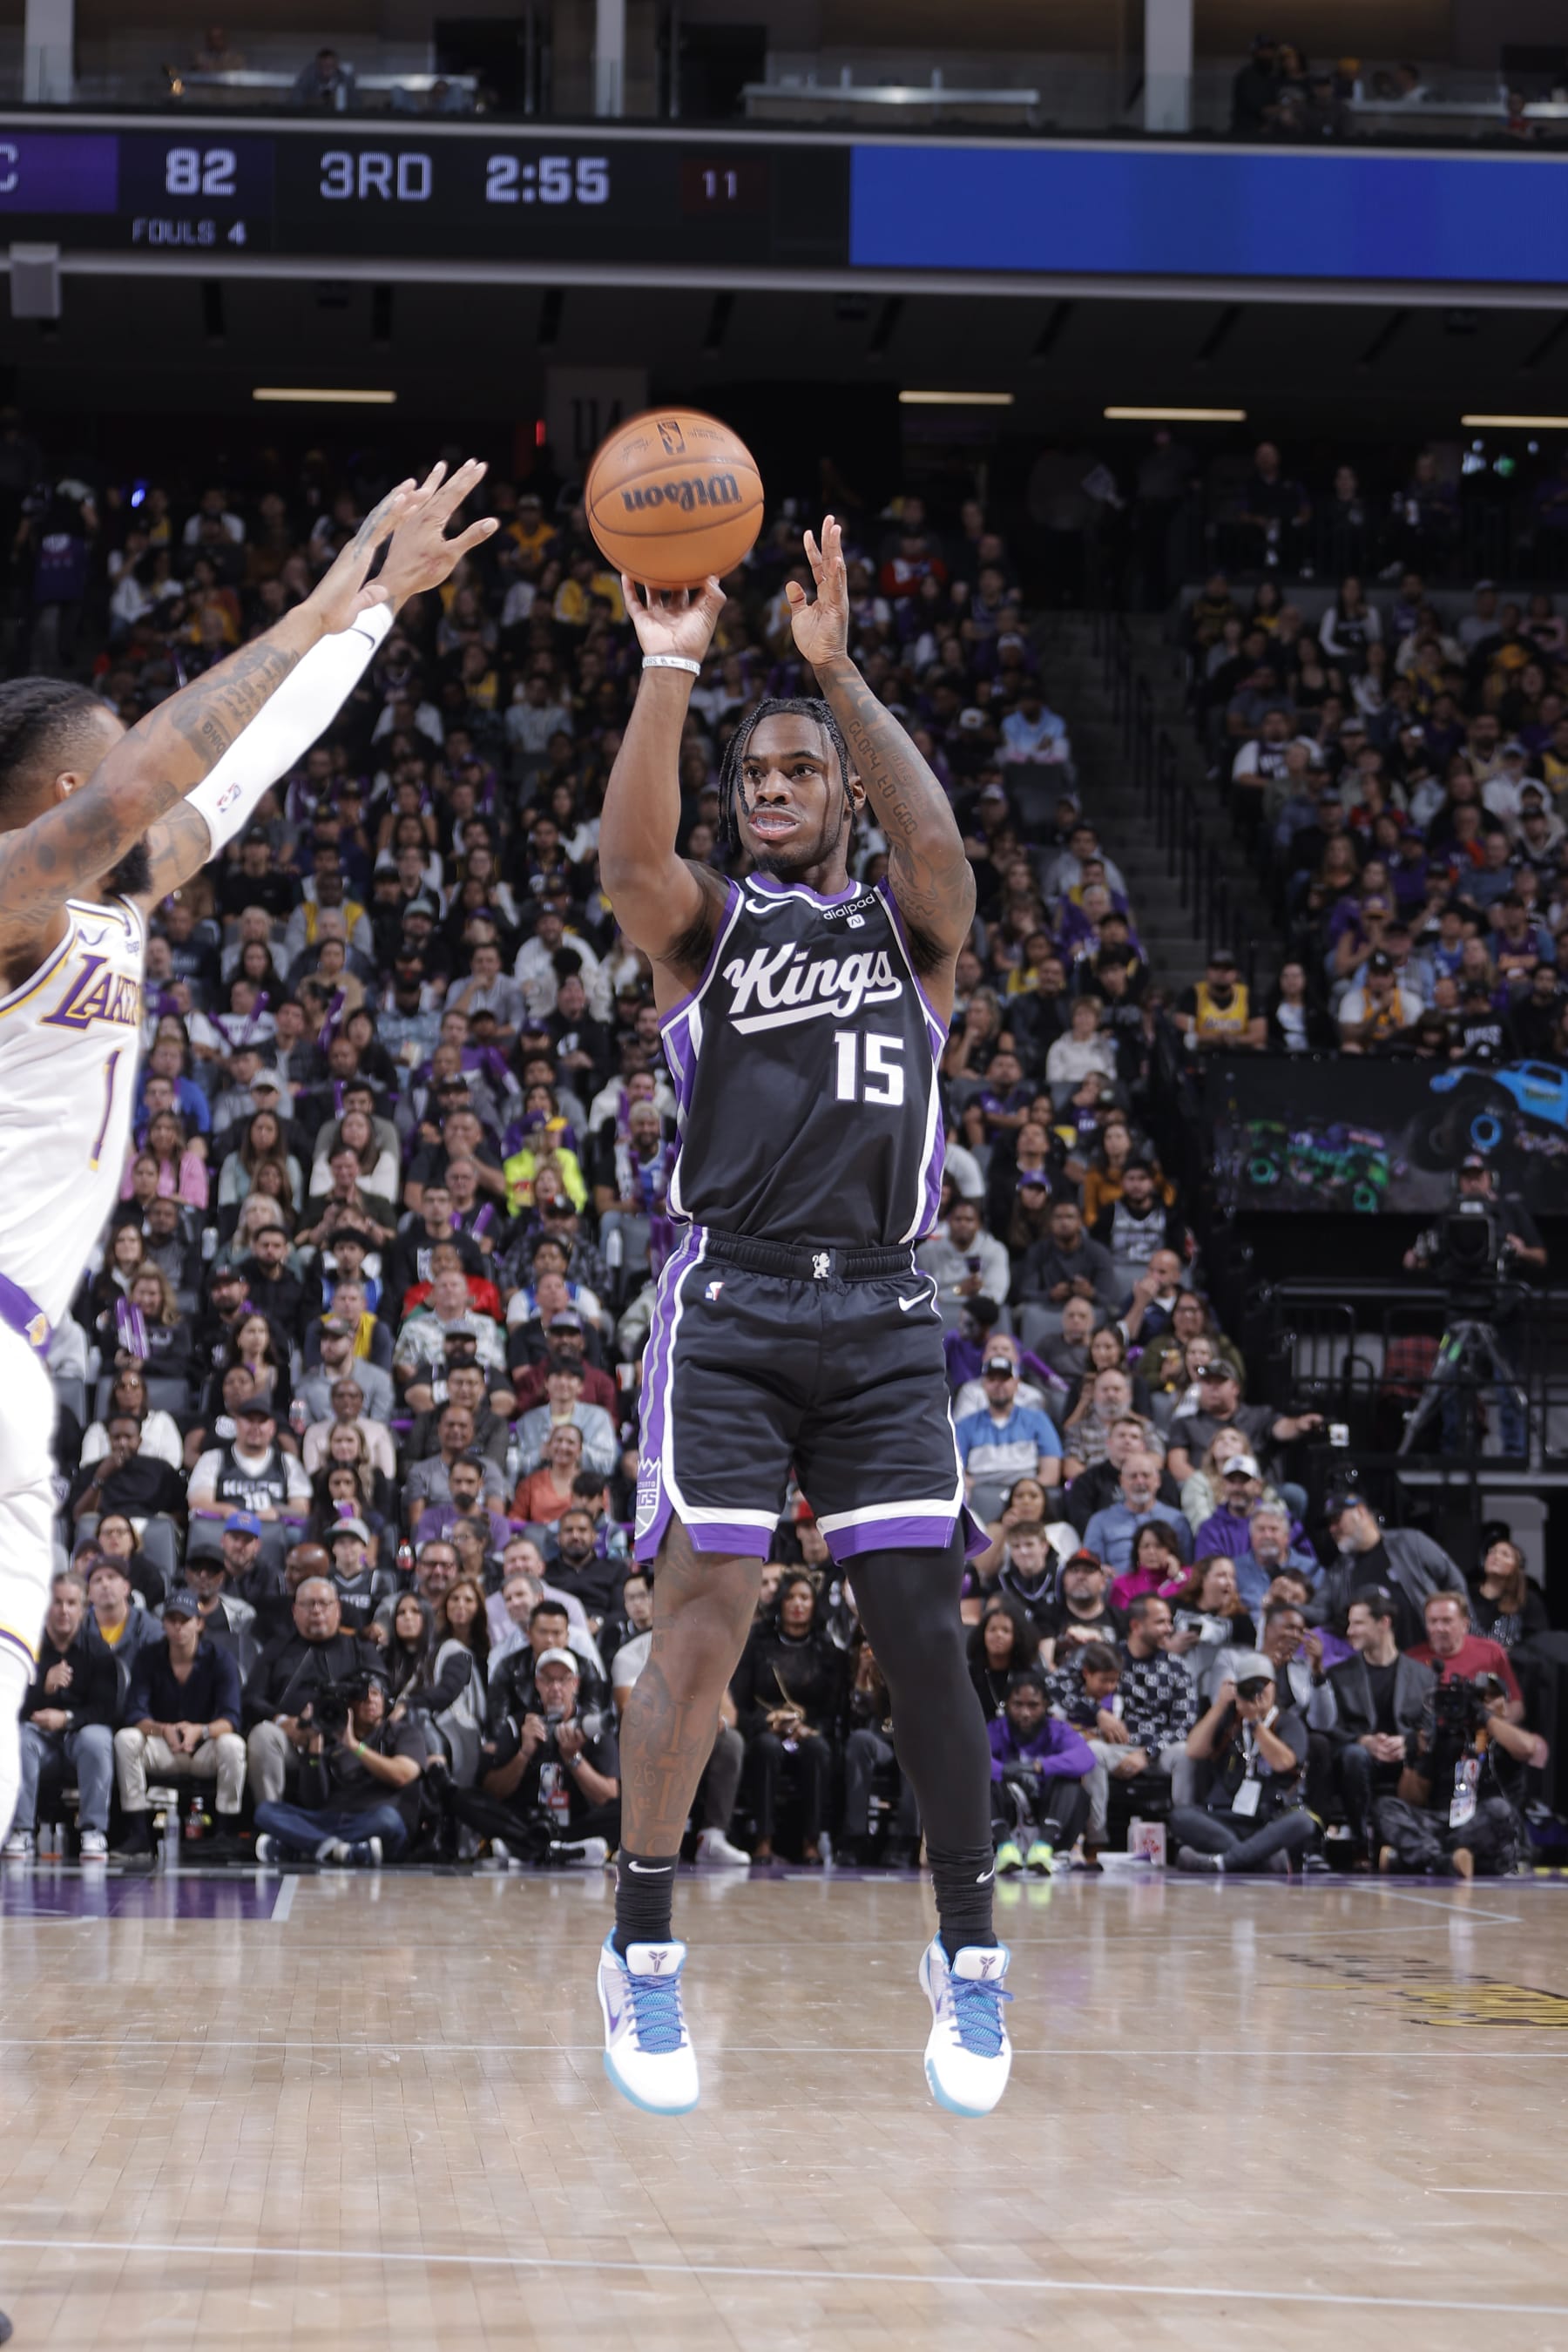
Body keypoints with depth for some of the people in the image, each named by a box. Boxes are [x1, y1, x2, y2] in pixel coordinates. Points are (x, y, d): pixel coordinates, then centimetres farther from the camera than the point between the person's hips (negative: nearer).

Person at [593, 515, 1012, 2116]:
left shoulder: (909, 930, 13)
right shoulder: (706, 927, 11)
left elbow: (936, 838, -10)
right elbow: (628, 855, -12)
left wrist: (838, 667, -17)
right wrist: (666, 670, -23)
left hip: (880, 1315, 1)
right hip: (729, 1303, -1)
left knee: (924, 1634, -2)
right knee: (700, 1622, -10)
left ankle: (967, 1954, 12)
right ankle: (641, 1956, -2)